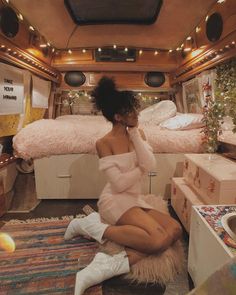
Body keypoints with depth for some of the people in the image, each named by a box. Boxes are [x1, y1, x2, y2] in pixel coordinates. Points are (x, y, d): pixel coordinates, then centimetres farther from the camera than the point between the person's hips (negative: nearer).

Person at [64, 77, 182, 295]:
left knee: (175, 230, -12)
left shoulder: (138, 133, 6)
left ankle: (113, 265, -19)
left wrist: (135, 134, -11)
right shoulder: (104, 143, -13)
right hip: (116, 200, -7)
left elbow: (150, 165, -9)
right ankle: (97, 227, -10)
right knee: (158, 240, -25)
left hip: (135, 200, 7)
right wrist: (142, 169, -5)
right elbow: (119, 184, -18)